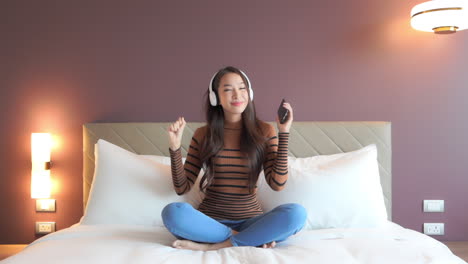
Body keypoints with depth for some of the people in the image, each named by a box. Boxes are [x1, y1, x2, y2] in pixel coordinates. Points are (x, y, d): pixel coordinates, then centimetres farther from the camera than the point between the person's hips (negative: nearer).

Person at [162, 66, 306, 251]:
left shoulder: (264, 131, 1)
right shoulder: (202, 135, 2)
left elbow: (277, 184, -9)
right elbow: (183, 187, 1)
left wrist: (283, 133, -12)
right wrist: (175, 147, -13)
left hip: (250, 221, 0)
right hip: (210, 220, 1)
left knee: (296, 213, -29)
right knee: (173, 212, -31)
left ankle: (212, 246, -21)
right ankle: (252, 239, -17)